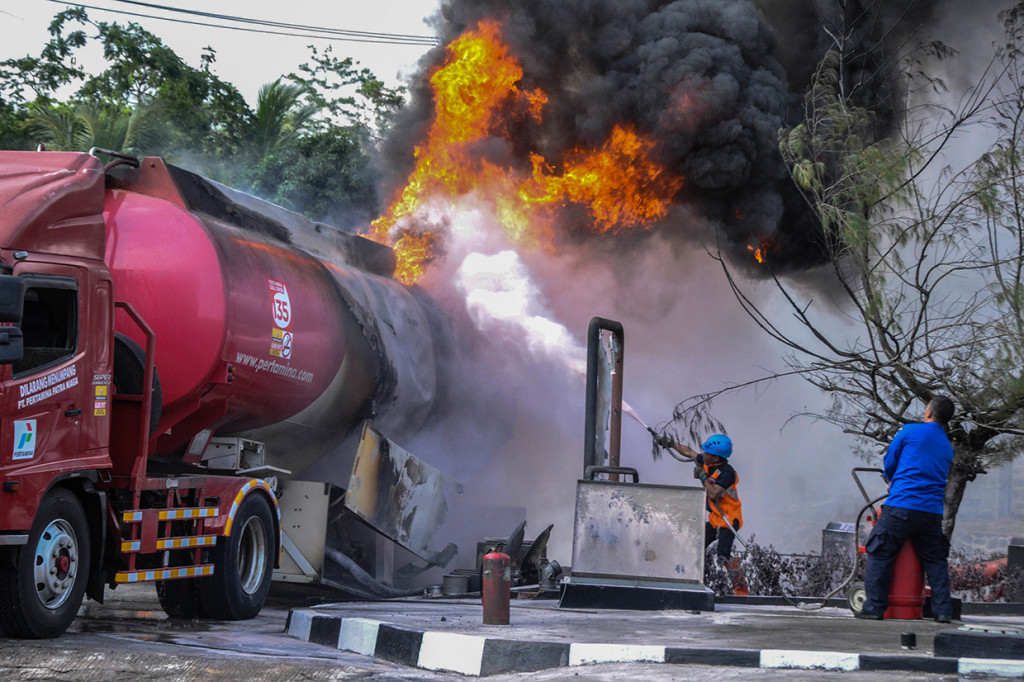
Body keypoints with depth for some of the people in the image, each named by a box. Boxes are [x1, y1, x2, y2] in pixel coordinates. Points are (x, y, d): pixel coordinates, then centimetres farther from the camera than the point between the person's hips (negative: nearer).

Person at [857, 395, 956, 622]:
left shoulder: (910, 431, 0)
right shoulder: (947, 447, 17)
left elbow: (889, 464, 8)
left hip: (901, 507, -5)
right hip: (932, 512, 5)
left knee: (879, 555, 3)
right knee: (935, 561, 13)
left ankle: (874, 607, 0)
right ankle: (943, 610, 9)